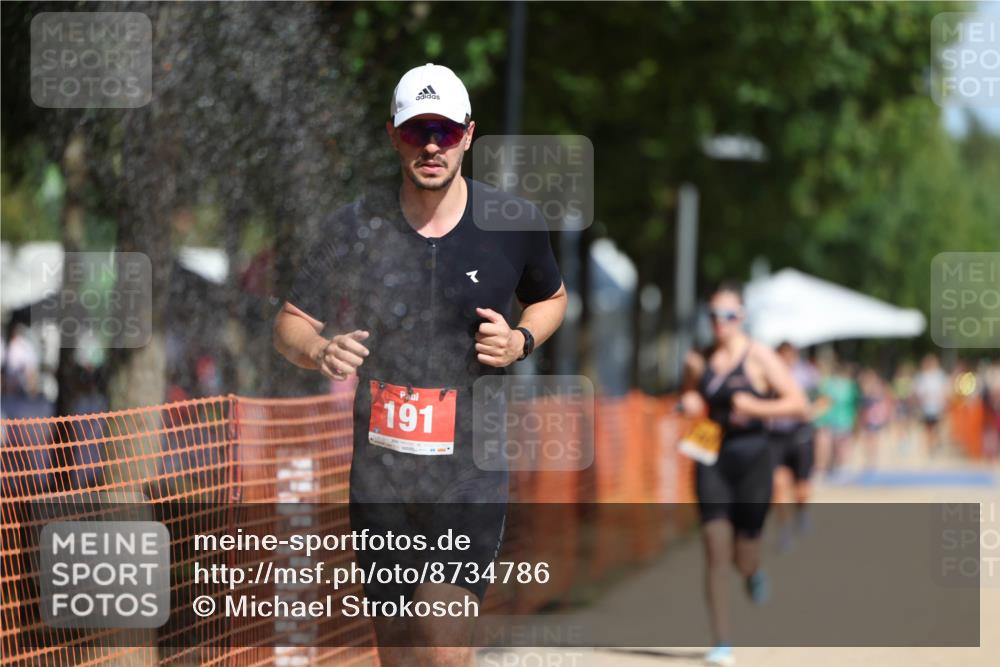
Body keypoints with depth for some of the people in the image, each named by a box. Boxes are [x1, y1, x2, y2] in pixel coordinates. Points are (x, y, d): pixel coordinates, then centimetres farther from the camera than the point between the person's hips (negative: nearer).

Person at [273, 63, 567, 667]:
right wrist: (319, 351, -19)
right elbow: (289, 325, 6)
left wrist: (521, 341, -5)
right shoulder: (356, 228, 0)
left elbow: (552, 298, 18)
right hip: (379, 475, 2)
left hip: (473, 475, -2)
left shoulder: (514, 224, -1)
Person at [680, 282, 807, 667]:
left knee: (743, 557, 3)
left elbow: (799, 404, -7)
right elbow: (690, 399, 24)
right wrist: (688, 404, 1)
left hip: (752, 457, -2)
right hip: (711, 460, 3)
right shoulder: (699, 362, 7)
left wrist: (756, 407, -20)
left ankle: (754, 573, 44)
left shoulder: (759, 358, -4)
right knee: (715, 551, -8)